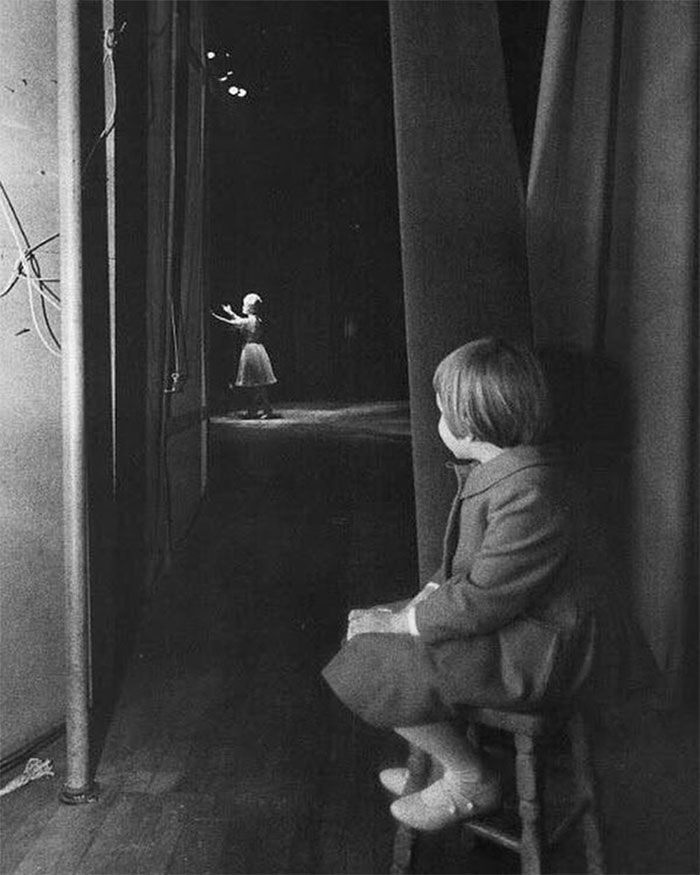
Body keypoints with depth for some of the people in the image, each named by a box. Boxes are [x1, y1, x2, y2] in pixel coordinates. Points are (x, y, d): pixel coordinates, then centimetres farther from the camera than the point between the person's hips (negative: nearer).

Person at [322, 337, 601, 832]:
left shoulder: (528, 489, -28)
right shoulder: (495, 468, 6)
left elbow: (482, 602, -27)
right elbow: (471, 566, 16)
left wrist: (400, 622, -16)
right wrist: (429, 595, 2)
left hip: (530, 652, -10)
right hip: (506, 621, 10)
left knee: (375, 669, -12)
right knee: (368, 629, 12)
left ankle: (472, 782, 7)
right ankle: (441, 760, 24)